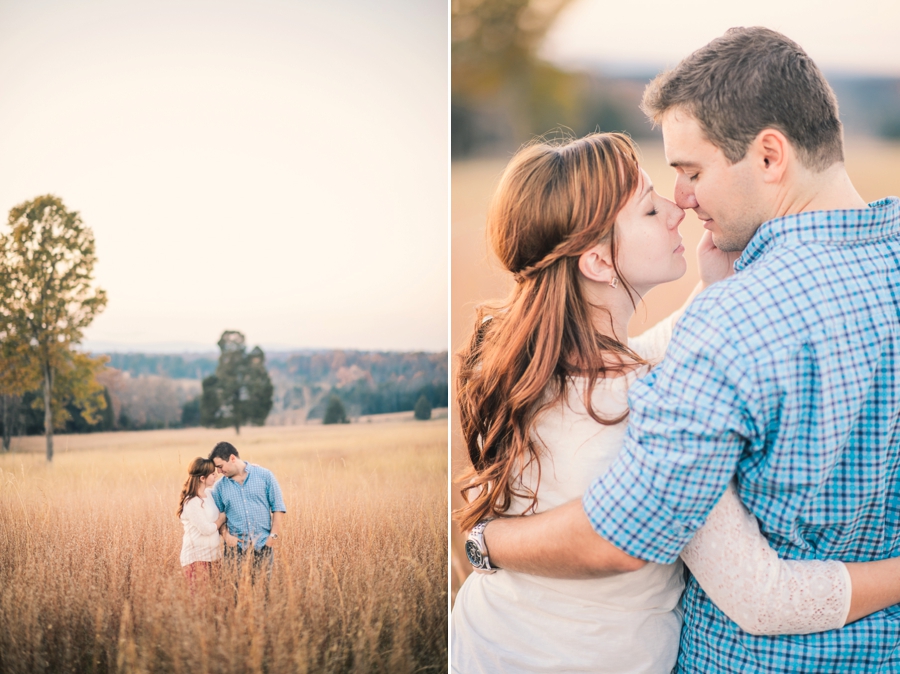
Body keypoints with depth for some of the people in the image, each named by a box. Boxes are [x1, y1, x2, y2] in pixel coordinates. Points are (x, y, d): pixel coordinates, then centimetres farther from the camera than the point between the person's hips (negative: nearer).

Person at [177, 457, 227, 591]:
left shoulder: (209, 494, 6)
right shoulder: (192, 502, -18)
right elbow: (206, 529, -17)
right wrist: (222, 517, -3)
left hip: (208, 554, 8)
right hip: (196, 556, -8)